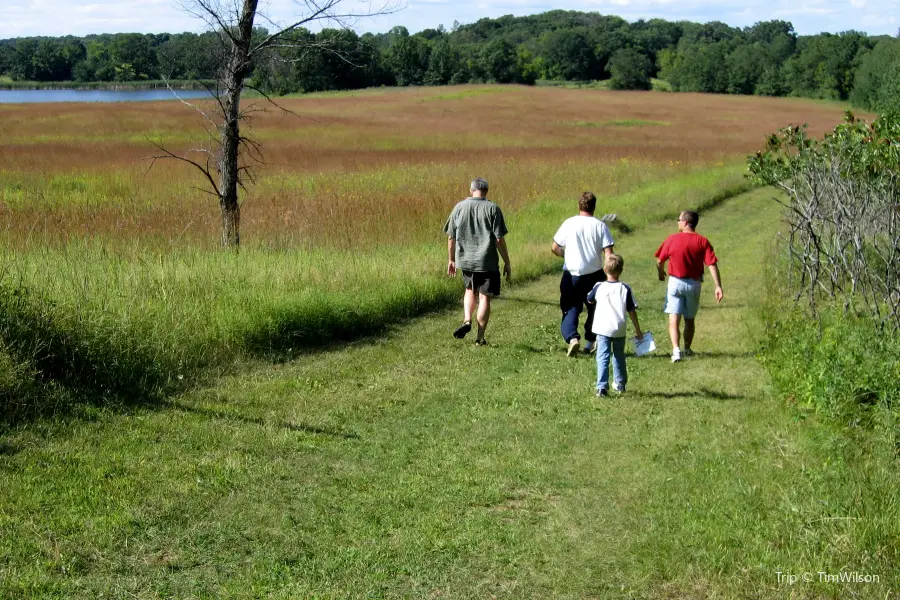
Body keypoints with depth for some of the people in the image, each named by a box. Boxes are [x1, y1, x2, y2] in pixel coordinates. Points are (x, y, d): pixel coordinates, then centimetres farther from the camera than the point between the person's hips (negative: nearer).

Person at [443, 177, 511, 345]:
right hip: (487, 262, -3)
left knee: (470, 290, 26)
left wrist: (451, 259, 18)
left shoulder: (459, 207, 2)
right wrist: (507, 263, -1)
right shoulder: (492, 209, -7)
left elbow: (451, 237, 6)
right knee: (484, 297, 6)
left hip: (465, 260, 3)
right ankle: (480, 338, 7)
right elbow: (499, 239, -9)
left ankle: (467, 320, 4)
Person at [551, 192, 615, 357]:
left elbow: (554, 248, 2)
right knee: (594, 309, 19)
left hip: (572, 275, -1)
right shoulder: (600, 226, -4)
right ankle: (590, 343, 24)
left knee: (570, 309, 4)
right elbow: (608, 253, -10)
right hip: (595, 275, 1)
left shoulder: (569, 223, -2)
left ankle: (572, 337, -19)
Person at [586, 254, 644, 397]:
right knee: (619, 356, 20)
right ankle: (620, 383, 33)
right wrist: (638, 330, 9)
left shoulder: (599, 287, -5)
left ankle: (602, 387, -15)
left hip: (603, 328, -2)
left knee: (602, 357, -3)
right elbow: (632, 311, 1)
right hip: (620, 330, 2)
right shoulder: (625, 289, -4)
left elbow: (590, 300, 14)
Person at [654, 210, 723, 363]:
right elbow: (712, 264, -12)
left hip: (675, 282, -2)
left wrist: (661, 273, 20)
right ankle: (687, 349, 31)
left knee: (674, 320, -4)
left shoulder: (672, 239, -8)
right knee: (690, 319, 19)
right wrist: (718, 286, -11)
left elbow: (659, 261, -1)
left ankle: (676, 350, -21)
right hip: (694, 284, 2)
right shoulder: (702, 241, -5)